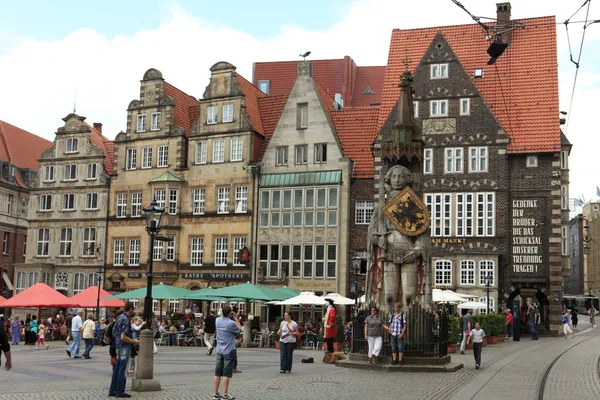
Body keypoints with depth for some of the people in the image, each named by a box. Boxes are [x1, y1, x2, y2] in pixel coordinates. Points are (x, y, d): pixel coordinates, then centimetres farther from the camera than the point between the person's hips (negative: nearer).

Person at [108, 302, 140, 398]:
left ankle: (113, 390, 17)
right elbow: (123, 337, -23)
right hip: (125, 346, -9)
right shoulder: (126, 320, -18)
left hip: (118, 346, 9)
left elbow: (114, 333, 20)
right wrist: (134, 342, -13)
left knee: (117, 369, 12)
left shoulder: (119, 317, 11)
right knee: (123, 370, -3)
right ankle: (120, 392, 2)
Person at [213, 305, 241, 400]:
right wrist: (236, 318, 5)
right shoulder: (231, 323, -19)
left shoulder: (217, 320, -1)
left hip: (219, 350, 6)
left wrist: (233, 317, 12)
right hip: (229, 351, -6)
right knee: (226, 373, -1)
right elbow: (239, 330, -1)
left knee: (217, 373, 10)